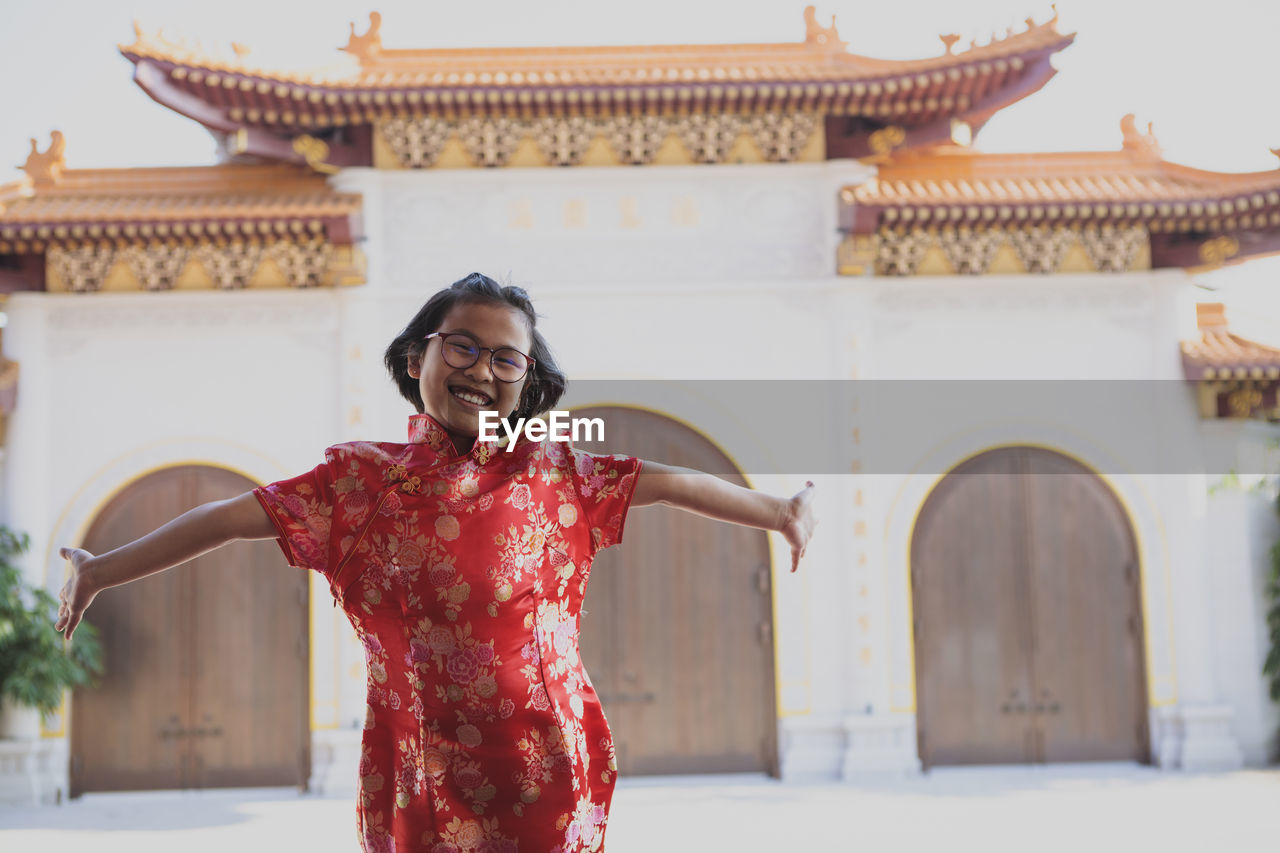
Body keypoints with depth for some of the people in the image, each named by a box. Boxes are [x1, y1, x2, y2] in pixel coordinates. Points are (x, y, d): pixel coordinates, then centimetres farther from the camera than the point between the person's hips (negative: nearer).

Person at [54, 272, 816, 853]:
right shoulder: (360, 479, 3)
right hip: (419, 778, 0)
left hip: (545, 770, 0)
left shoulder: (554, 473, 3)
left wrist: (779, 512, 3)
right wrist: (101, 570, 6)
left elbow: (672, 484, 3)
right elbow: (232, 518, 3)